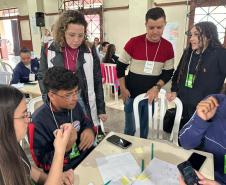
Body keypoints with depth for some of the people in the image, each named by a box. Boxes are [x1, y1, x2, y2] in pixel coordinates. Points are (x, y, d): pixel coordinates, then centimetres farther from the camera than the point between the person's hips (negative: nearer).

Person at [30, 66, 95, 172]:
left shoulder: (74, 105, -4)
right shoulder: (38, 121, -21)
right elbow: (42, 163, -15)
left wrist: (89, 130, -8)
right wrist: (64, 148, -32)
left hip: (88, 155, 6)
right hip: (65, 171, -5)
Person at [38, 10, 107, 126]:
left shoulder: (89, 51, -3)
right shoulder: (48, 50, -4)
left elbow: (97, 82, 1)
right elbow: (42, 77, 5)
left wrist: (101, 109, 2)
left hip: (83, 101, 1)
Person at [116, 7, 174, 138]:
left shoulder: (168, 47, -2)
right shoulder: (134, 42, -10)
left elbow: (168, 72, 4)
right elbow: (120, 66, -4)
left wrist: (156, 87, -11)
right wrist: (123, 89, -7)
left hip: (151, 95, 2)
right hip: (132, 94, -2)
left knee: (145, 127, 18)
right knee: (130, 128, 7)